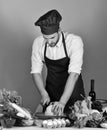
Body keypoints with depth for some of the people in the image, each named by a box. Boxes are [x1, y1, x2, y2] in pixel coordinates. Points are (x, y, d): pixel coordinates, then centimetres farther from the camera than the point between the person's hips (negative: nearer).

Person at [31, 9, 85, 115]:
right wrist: (44, 94, -23)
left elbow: (74, 74, -32)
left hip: (72, 92, -3)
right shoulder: (38, 43, -13)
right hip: (51, 92, 3)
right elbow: (36, 71, -7)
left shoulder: (74, 41, -25)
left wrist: (62, 102, -41)